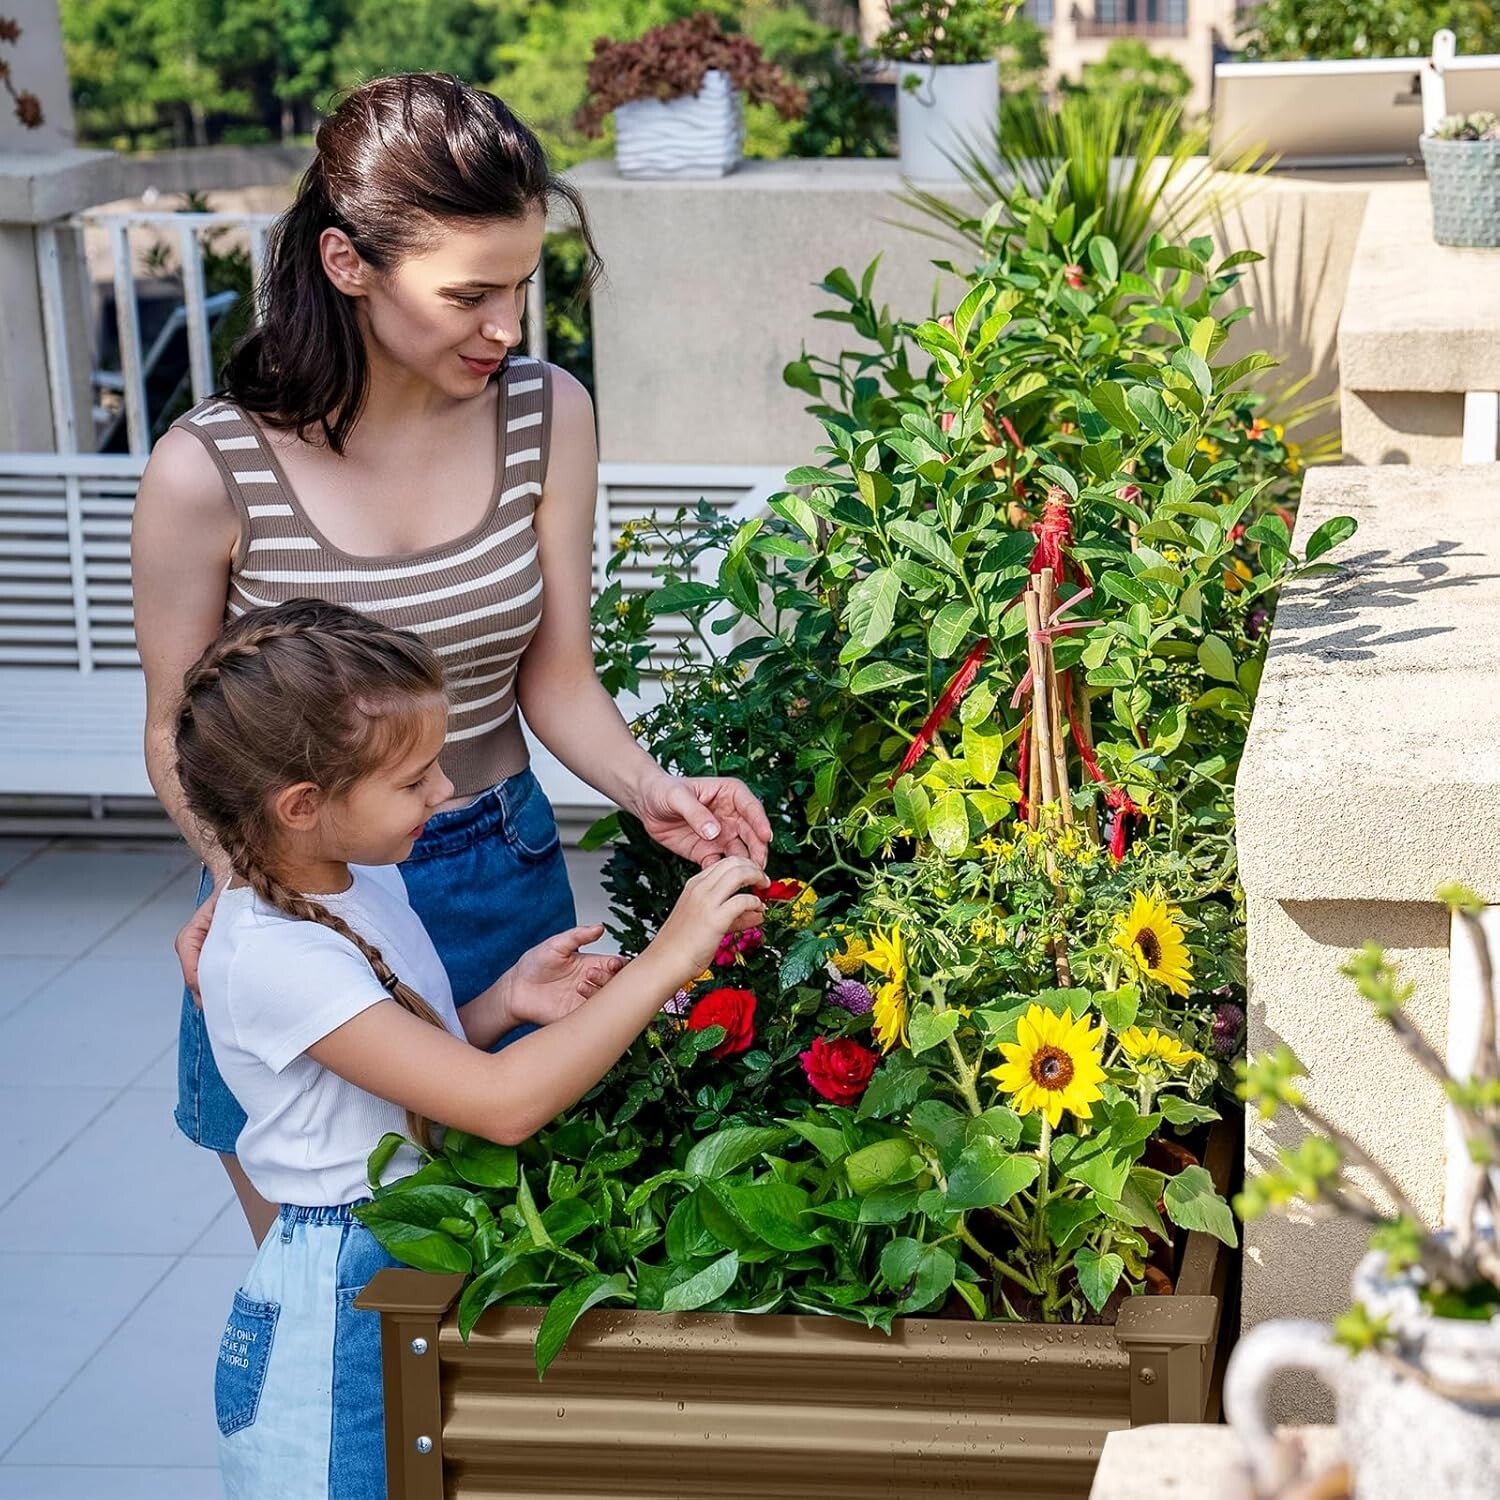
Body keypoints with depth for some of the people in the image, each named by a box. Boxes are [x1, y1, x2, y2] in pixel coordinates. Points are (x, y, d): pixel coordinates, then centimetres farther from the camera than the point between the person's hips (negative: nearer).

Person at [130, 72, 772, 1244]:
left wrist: (650, 790, -21)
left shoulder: (546, 417, -9)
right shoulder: (213, 470, -19)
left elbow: (556, 678, -3)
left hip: (501, 878, 3)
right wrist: (244, 879, -24)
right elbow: (182, 731, -6)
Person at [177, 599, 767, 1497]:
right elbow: (505, 1104, -32)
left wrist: (506, 1002, -4)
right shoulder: (274, 956, -26)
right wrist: (666, 959, -30)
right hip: (346, 1295, -8)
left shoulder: (366, 877, 2)